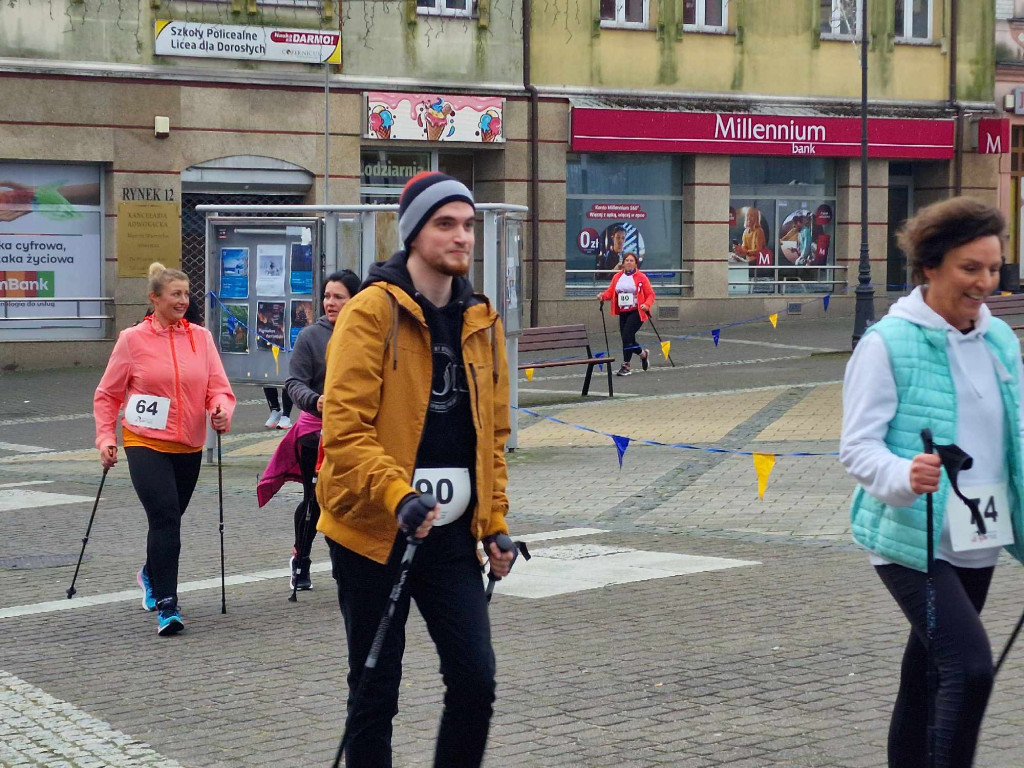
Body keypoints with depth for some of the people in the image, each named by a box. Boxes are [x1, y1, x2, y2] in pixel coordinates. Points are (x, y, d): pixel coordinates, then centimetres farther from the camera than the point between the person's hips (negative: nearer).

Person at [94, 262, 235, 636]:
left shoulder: (201, 337, 4)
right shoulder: (133, 339, -3)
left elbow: (218, 387, 0)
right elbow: (107, 394, 5)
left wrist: (222, 410, -21)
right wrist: (106, 437, -4)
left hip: (189, 446, 4)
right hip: (145, 442, -4)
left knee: (169, 518, 15)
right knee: (164, 518, -17)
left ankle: (152, 574, 45)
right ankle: (167, 606, -13)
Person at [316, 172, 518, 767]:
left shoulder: (482, 322, 9)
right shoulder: (373, 312, -10)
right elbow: (345, 427, -16)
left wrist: (494, 523, 9)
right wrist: (398, 497, -27)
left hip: (452, 536, 5)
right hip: (374, 532, -5)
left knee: (476, 682, -2)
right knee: (376, 691, 4)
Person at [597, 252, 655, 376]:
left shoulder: (641, 277, -4)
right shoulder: (617, 277, 9)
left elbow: (650, 294, -2)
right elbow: (610, 291, 9)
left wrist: (647, 305, -19)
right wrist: (603, 295, -12)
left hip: (636, 312, -5)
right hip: (623, 313, 5)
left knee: (626, 336, -17)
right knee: (629, 340, 8)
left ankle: (626, 366, -7)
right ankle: (643, 354, 38)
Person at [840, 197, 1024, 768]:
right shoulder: (888, 342, -11)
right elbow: (858, 447, -13)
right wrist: (904, 475, -32)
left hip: (977, 542, 7)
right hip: (912, 540, -7)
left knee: (928, 675, 17)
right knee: (971, 666, -20)